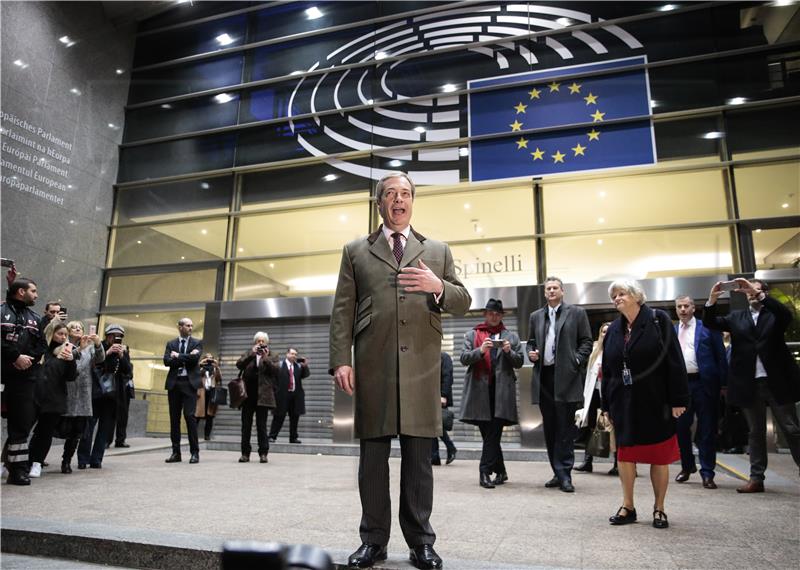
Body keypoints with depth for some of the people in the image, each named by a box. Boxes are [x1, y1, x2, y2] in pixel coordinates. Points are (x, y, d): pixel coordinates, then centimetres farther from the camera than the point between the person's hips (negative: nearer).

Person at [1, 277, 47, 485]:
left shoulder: (34, 318, 15)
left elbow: (42, 346, 12)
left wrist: (29, 358, -4)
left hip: (25, 378, 5)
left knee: (22, 424, 6)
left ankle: (18, 468, 15)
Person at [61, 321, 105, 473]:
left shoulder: (89, 347, 15)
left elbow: (100, 359, -3)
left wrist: (98, 344, -22)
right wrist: (79, 349, -28)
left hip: (83, 396, 3)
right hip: (66, 395, -3)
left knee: (78, 432, 4)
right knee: (65, 430, -3)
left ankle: (66, 461, 17)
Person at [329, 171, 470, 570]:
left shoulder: (437, 251, 16)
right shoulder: (355, 252, 14)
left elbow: (463, 302, 12)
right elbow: (342, 311, 6)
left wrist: (438, 287, -10)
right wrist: (341, 360, -5)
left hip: (421, 366, 1)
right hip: (372, 365, 0)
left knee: (418, 455, 6)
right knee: (372, 454, 6)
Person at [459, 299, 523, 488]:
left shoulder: (511, 336, 15)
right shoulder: (472, 335, 12)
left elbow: (519, 362, 11)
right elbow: (464, 358, 2)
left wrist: (509, 352, -8)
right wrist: (480, 350, -15)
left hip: (501, 390, 0)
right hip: (479, 389, 1)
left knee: (493, 433, -7)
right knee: (488, 433, 6)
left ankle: (485, 472, -2)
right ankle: (500, 471, 20)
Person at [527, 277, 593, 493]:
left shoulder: (576, 313, 5)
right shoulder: (536, 316, 16)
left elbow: (586, 342, 3)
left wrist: (575, 362, -9)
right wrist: (531, 353, 1)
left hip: (566, 376, -4)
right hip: (544, 376, 4)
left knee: (565, 428, -3)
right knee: (550, 428, 8)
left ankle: (565, 474, 3)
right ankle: (558, 473, 18)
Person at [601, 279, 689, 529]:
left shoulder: (658, 320, -6)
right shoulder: (613, 330, 8)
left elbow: (674, 361, -10)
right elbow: (607, 370, 9)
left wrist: (678, 400, -14)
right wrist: (606, 405, 8)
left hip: (655, 402, -4)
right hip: (624, 402, 4)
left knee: (659, 456, 7)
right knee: (625, 454, 8)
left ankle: (659, 509, 21)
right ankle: (627, 507, 20)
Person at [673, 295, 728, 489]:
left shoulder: (707, 328, 1)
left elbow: (720, 355, 0)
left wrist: (723, 383, -6)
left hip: (704, 383, -3)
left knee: (707, 429, 3)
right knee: (681, 427, 10)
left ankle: (707, 473, 12)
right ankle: (687, 466, 29)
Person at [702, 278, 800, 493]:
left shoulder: (774, 315, 3)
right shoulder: (737, 317, 11)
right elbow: (710, 323, 0)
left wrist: (758, 293, -27)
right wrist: (712, 300, -17)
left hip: (777, 382, -2)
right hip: (750, 384, 3)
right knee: (756, 432, 10)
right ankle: (756, 478, 16)